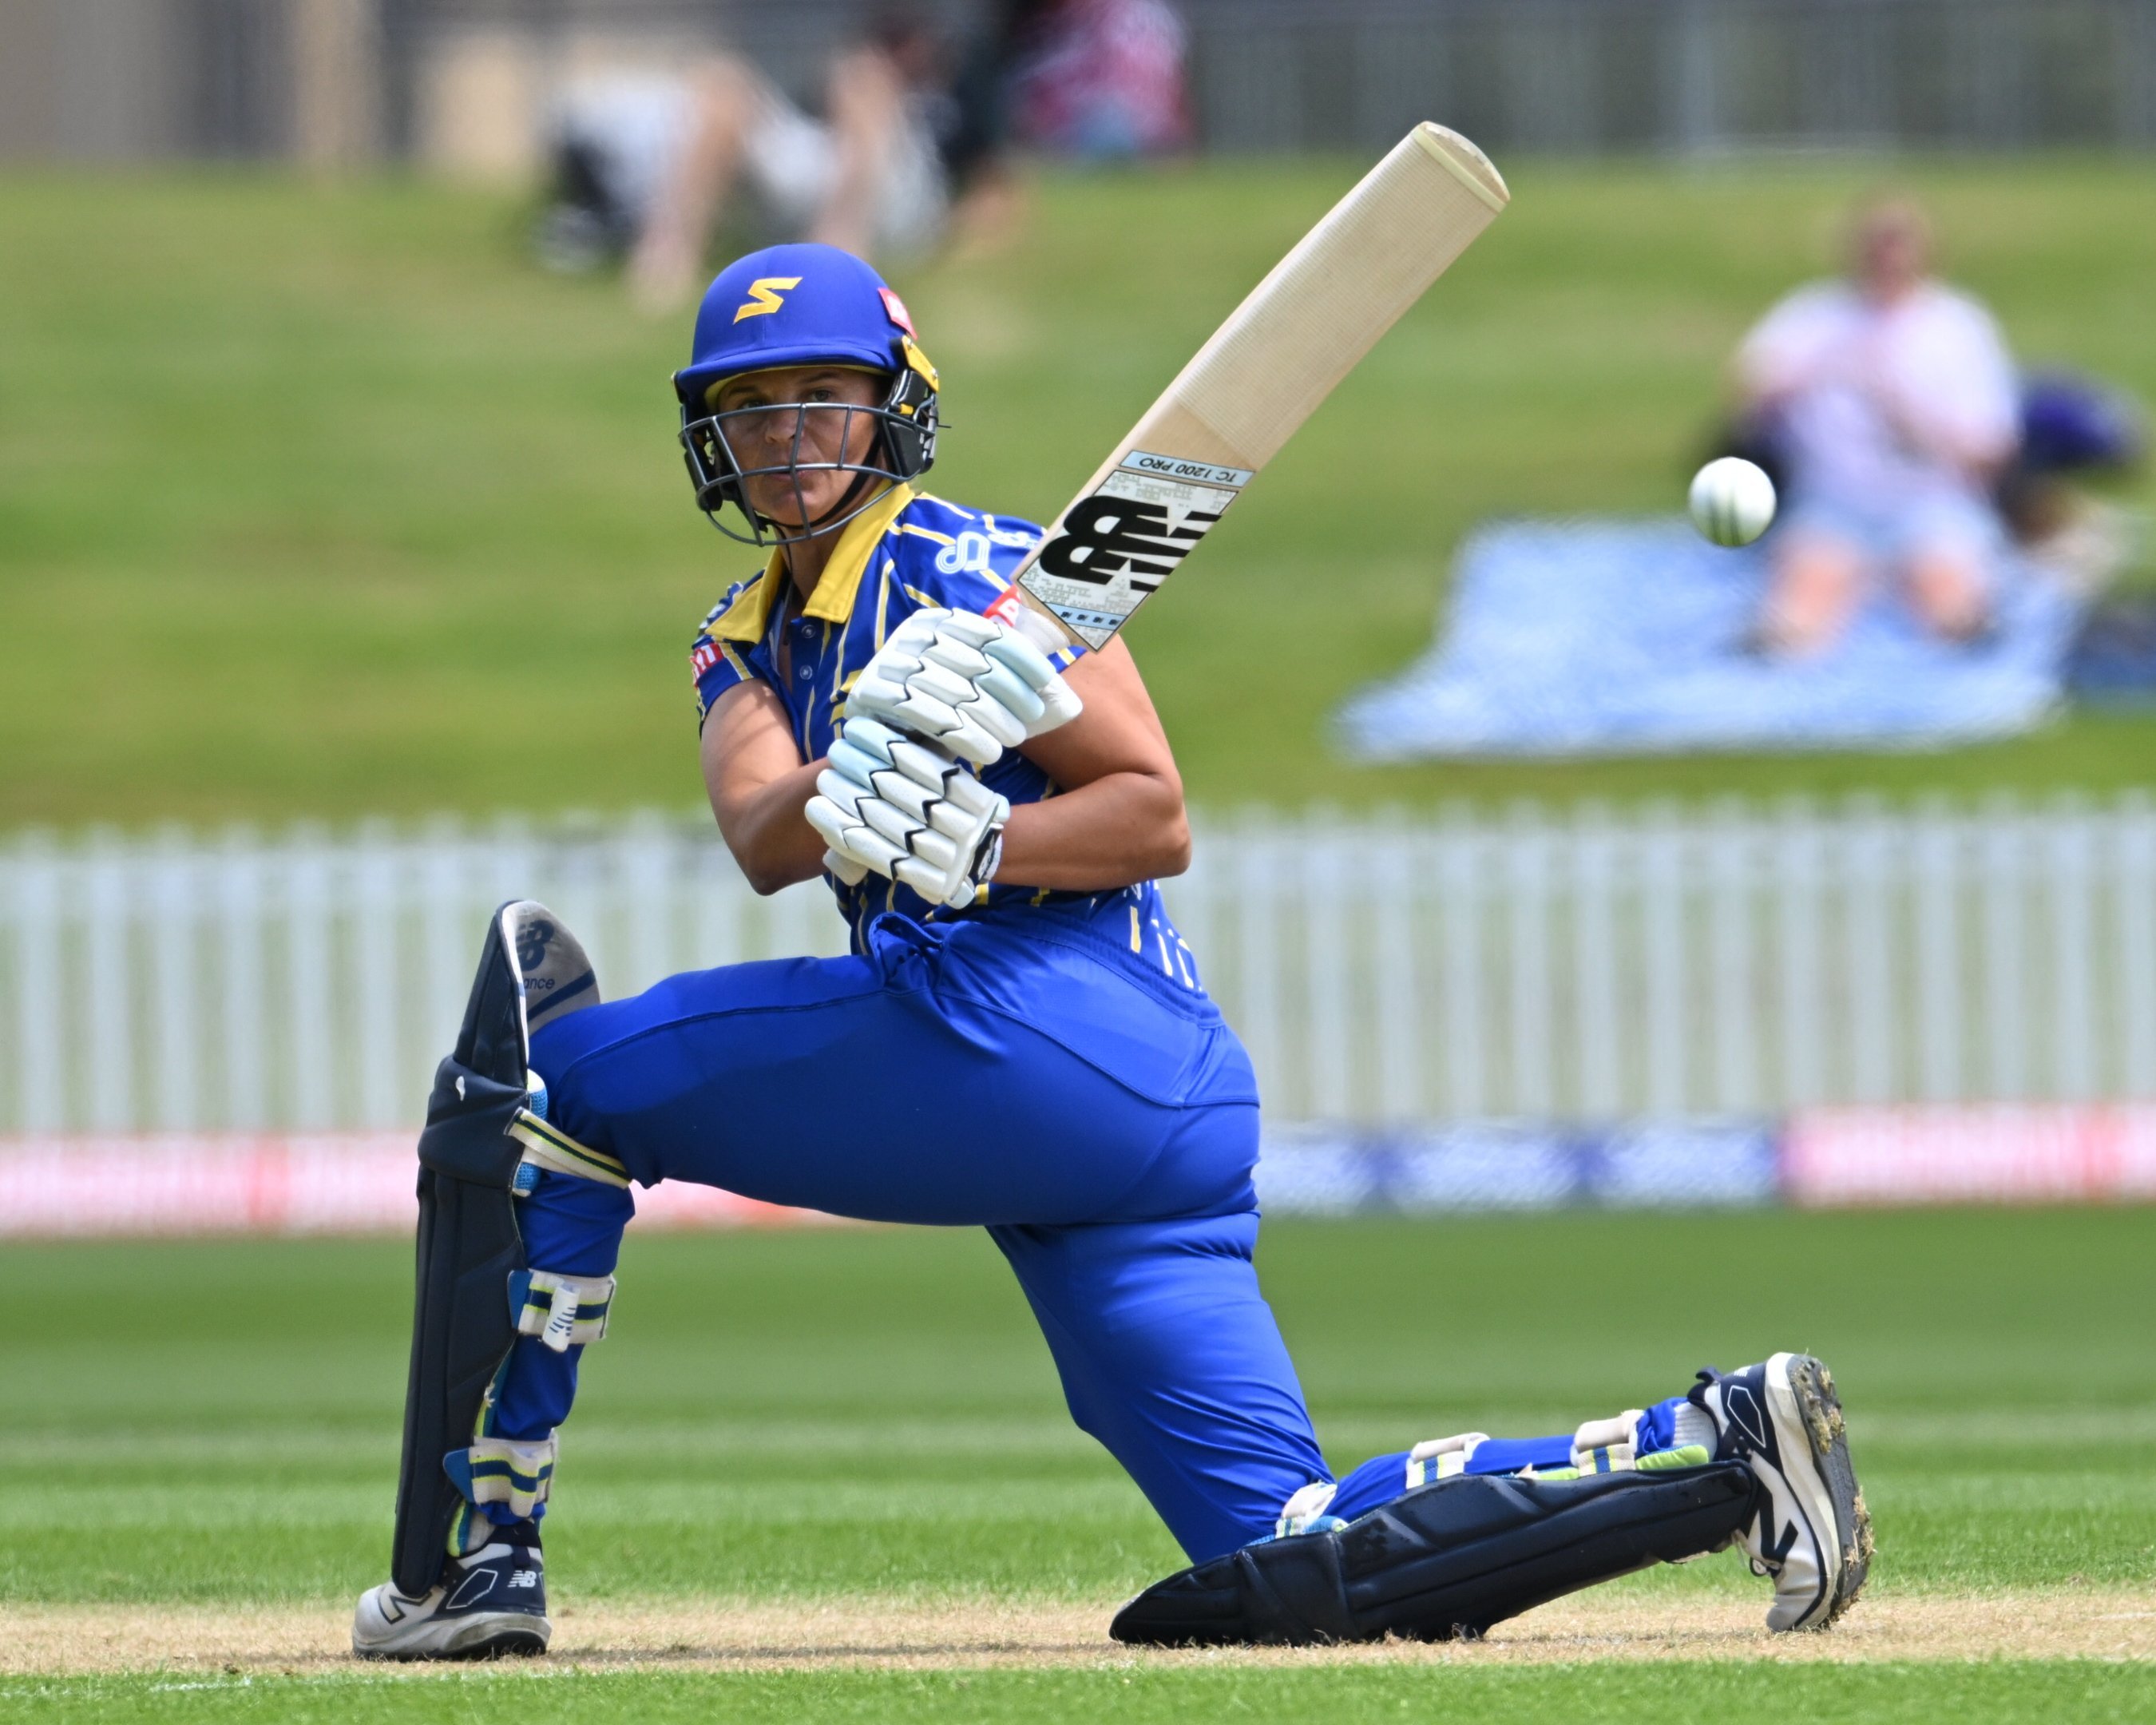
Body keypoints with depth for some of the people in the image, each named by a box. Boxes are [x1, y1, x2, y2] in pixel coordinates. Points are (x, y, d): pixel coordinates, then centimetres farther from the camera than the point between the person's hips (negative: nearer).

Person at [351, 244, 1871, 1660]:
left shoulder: (959, 565, 2)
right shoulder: (749, 638, 25)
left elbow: (1160, 818, -6)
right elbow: (760, 835, 3)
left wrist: (971, 847, -21)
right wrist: (849, 786, -19)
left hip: (1033, 1020, -9)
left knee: (539, 1065, -3)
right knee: (1300, 1562, -1)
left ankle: (479, 1550, -7)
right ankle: (1722, 1455, -4)